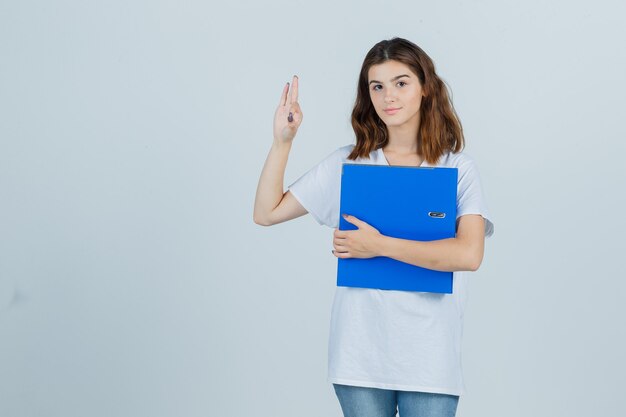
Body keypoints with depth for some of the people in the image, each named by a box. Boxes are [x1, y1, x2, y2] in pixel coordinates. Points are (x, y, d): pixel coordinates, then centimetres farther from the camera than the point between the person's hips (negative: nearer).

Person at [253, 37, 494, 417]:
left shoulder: (458, 167, -2)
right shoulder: (346, 164, 5)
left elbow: (469, 254, -16)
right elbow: (267, 213, 5)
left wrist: (379, 246, -15)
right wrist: (283, 141, -4)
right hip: (361, 353, 2)